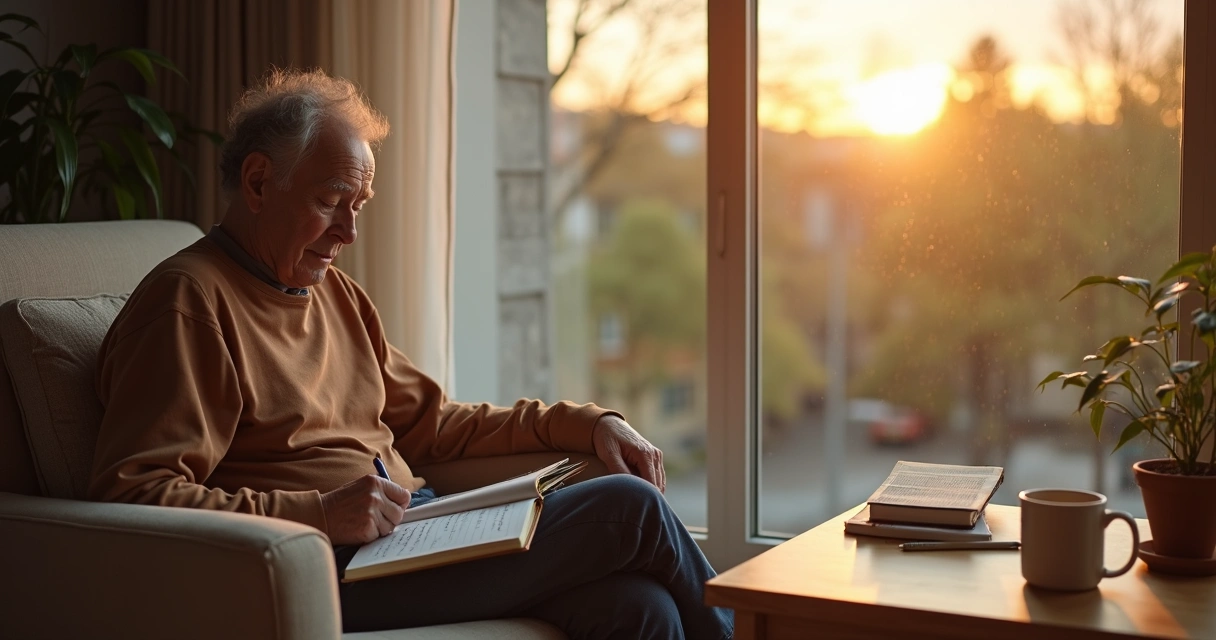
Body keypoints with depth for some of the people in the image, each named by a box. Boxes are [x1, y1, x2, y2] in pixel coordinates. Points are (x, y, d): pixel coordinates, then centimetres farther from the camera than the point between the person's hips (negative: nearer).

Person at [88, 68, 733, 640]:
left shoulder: (334, 292, 22)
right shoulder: (189, 302, -7)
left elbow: (428, 423, 25)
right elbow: (131, 493, -16)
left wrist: (586, 425, 14)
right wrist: (317, 514, -25)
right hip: (329, 572, -8)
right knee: (628, 507, -12)